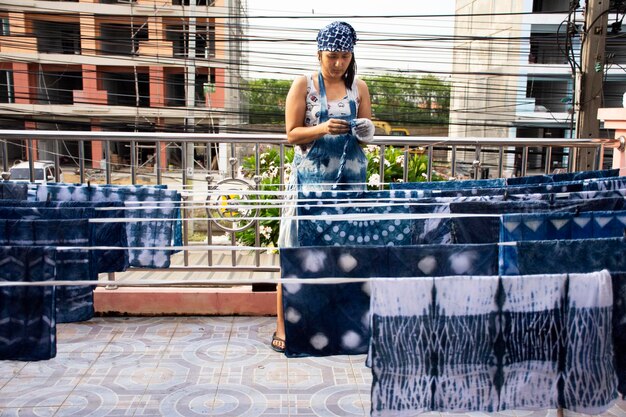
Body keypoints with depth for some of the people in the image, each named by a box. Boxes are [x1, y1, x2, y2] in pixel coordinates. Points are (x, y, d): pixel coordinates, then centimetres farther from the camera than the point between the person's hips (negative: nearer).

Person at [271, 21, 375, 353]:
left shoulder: (359, 87, 10)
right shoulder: (304, 85, 0)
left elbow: (367, 135, 13)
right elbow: (292, 134, -4)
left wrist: (365, 132, -11)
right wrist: (324, 129, -20)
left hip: (350, 177, 4)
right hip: (311, 178, -3)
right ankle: (283, 326, 2)